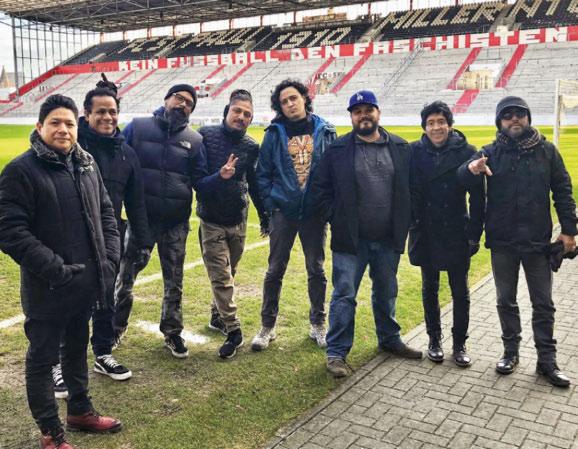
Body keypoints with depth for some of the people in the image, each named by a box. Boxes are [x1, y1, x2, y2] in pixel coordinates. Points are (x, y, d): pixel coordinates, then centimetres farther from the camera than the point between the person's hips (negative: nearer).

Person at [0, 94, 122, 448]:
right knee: (43, 358, 10)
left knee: (78, 349, 22)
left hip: (87, 283, 6)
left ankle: (80, 411, 41)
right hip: (47, 289, -6)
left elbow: (106, 213, 13)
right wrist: (55, 269, -22)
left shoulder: (86, 164, 7)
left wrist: (110, 258, 1)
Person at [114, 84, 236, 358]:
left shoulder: (194, 140, 5)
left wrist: (221, 177, -16)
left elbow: (200, 184, 3)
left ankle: (172, 333, 31)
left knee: (174, 283, 12)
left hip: (176, 223, 2)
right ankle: (116, 328, 29)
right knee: (125, 277, 7)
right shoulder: (137, 128, 0)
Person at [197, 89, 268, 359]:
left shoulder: (251, 147, 4)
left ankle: (218, 316, 34)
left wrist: (264, 215, 17)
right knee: (221, 276, -4)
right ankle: (233, 330, 2)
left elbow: (255, 184, 14)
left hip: (238, 220, 4)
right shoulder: (206, 135, -5)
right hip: (211, 219, -3)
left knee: (228, 274, 15)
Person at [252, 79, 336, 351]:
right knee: (275, 270, 5)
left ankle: (317, 324, 25)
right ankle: (268, 326, 18)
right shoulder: (275, 133, 2)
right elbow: (263, 173, 4)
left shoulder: (325, 131, 2)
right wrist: (270, 204, -3)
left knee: (316, 270, 9)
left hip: (315, 213, 0)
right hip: (283, 212, 0)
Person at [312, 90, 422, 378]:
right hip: (351, 239, -3)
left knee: (387, 293, 19)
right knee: (344, 295, 1)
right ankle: (336, 352, 12)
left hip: (388, 239, 3)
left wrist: (403, 224, 3)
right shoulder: (338, 149, -3)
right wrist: (336, 218, -7)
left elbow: (407, 189, 10)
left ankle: (389, 340, 38)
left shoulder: (400, 148, 4)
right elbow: (321, 189, 0)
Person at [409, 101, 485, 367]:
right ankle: (434, 340, 30)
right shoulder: (414, 152, -4)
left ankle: (460, 343, 25)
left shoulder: (466, 153, -7)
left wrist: (475, 234, -6)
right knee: (429, 289, 14)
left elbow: (478, 197, -5)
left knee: (460, 291, 9)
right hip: (425, 234, 1)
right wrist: (409, 225, -5)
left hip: (456, 234, -1)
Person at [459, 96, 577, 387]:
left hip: (537, 242, 0)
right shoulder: (492, 152, -1)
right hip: (502, 242, 0)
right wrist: (471, 169, -38)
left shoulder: (547, 151, 1)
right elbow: (460, 178, -15)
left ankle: (547, 360, 20)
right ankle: (511, 351, 28)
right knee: (506, 301, 12)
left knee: (543, 303, 8)